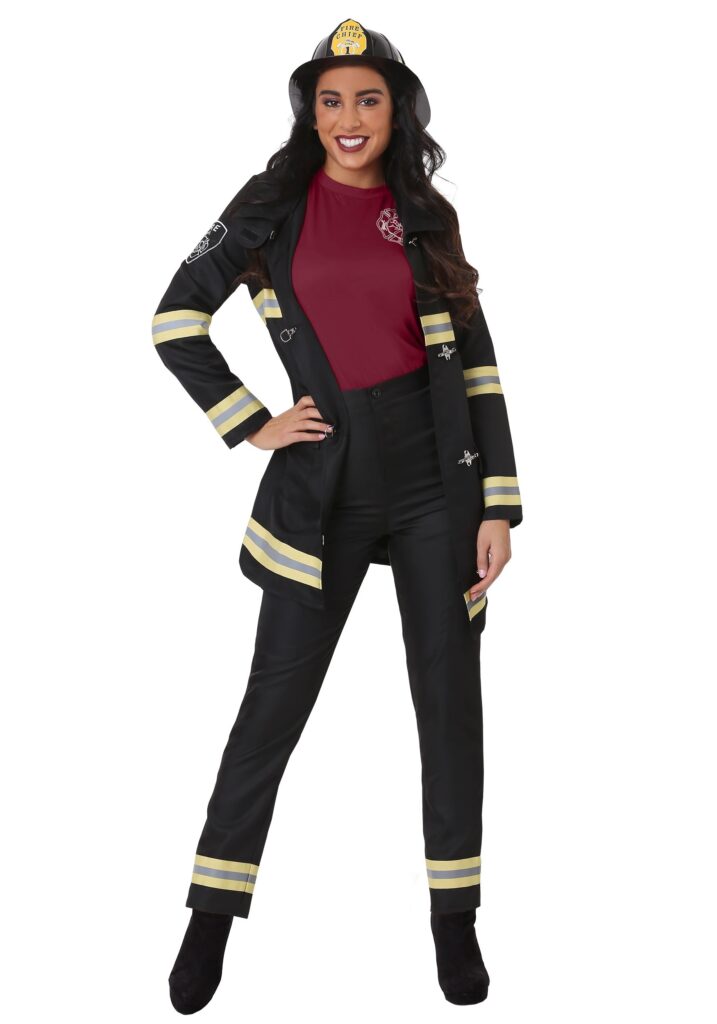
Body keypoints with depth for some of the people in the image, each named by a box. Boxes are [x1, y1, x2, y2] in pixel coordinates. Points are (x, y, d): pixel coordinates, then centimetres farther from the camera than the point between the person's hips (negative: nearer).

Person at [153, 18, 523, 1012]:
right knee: (274, 703, 4)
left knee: (452, 701, 6)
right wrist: (252, 423, -3)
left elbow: (476, 364, 5)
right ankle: (214, 912, 19)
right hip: (325, 485, -1)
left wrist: (500, 505, 0)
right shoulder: (271, 207, 3)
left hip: (437, 482, 2)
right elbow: (176, 319, 5)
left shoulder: (427, 216, 7)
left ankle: (455, 917, 21)